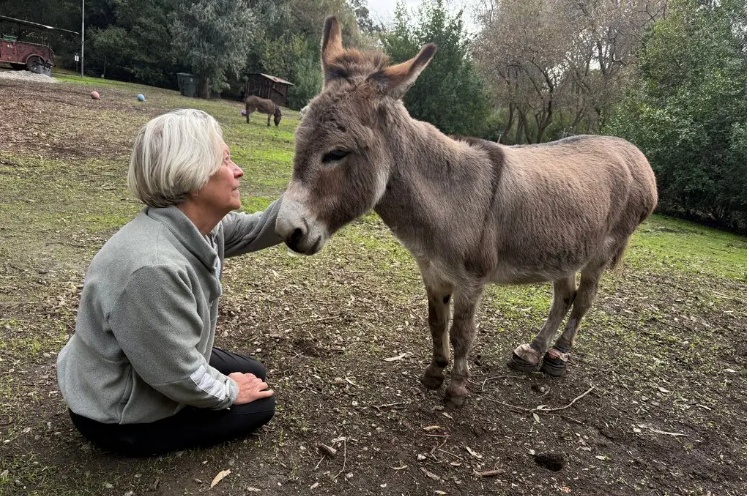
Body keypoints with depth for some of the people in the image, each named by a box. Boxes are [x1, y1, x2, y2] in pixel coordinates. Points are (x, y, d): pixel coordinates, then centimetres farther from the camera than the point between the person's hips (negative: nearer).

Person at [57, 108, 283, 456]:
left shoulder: (202, 225, -11)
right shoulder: (153, 267, -39)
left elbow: (260, 229, 1)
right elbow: (179, 377, -30)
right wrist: (229, 391, -11)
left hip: (160, 361, 9)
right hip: (116, 415, -9)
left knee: (254, 374, 18)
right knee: (259, 404, 3)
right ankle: (135, 437, 8)